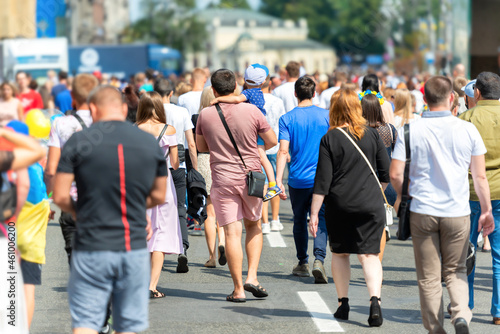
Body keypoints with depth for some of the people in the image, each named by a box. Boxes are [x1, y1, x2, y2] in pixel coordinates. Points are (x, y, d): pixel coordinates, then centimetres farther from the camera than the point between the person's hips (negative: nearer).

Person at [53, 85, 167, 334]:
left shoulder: (78, 142, -4)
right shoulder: (151, 143, 5)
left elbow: (60, 197, -6)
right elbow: (159, 196, 13)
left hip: (91, 248, -2)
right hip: (135, 248, 2)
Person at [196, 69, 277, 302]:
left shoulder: (205, 115, -4)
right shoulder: (251, 111, -7)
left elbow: (201, 147, 10)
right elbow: (272, 141, 2)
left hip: (222, 180, -1)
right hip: (251, 176, 1)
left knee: (232, 233, 0)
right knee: (254, 226, 19)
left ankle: (238, 289, 0)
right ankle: (252, 277, 6)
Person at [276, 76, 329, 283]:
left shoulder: (287, 119, -3)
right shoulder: (326, 116, 0)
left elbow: (283, 151, -12)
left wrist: (278, 180, -14)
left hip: (298, 179, 0)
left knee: (299, 221, 16)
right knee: (321, 220, -1)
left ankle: (302, 264, 25)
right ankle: (319, 259, -23)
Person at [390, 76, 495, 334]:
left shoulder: (409, 131, -6)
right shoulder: (467, 130, -4)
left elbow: (395, 174, -6)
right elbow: (480, 176, -1)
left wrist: (403, 196, 14)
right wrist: (486, 210, 10)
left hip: (422, 211, -1)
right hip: (457, 213, 1)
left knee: (429, 277, 9)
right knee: (456, 271, 14)